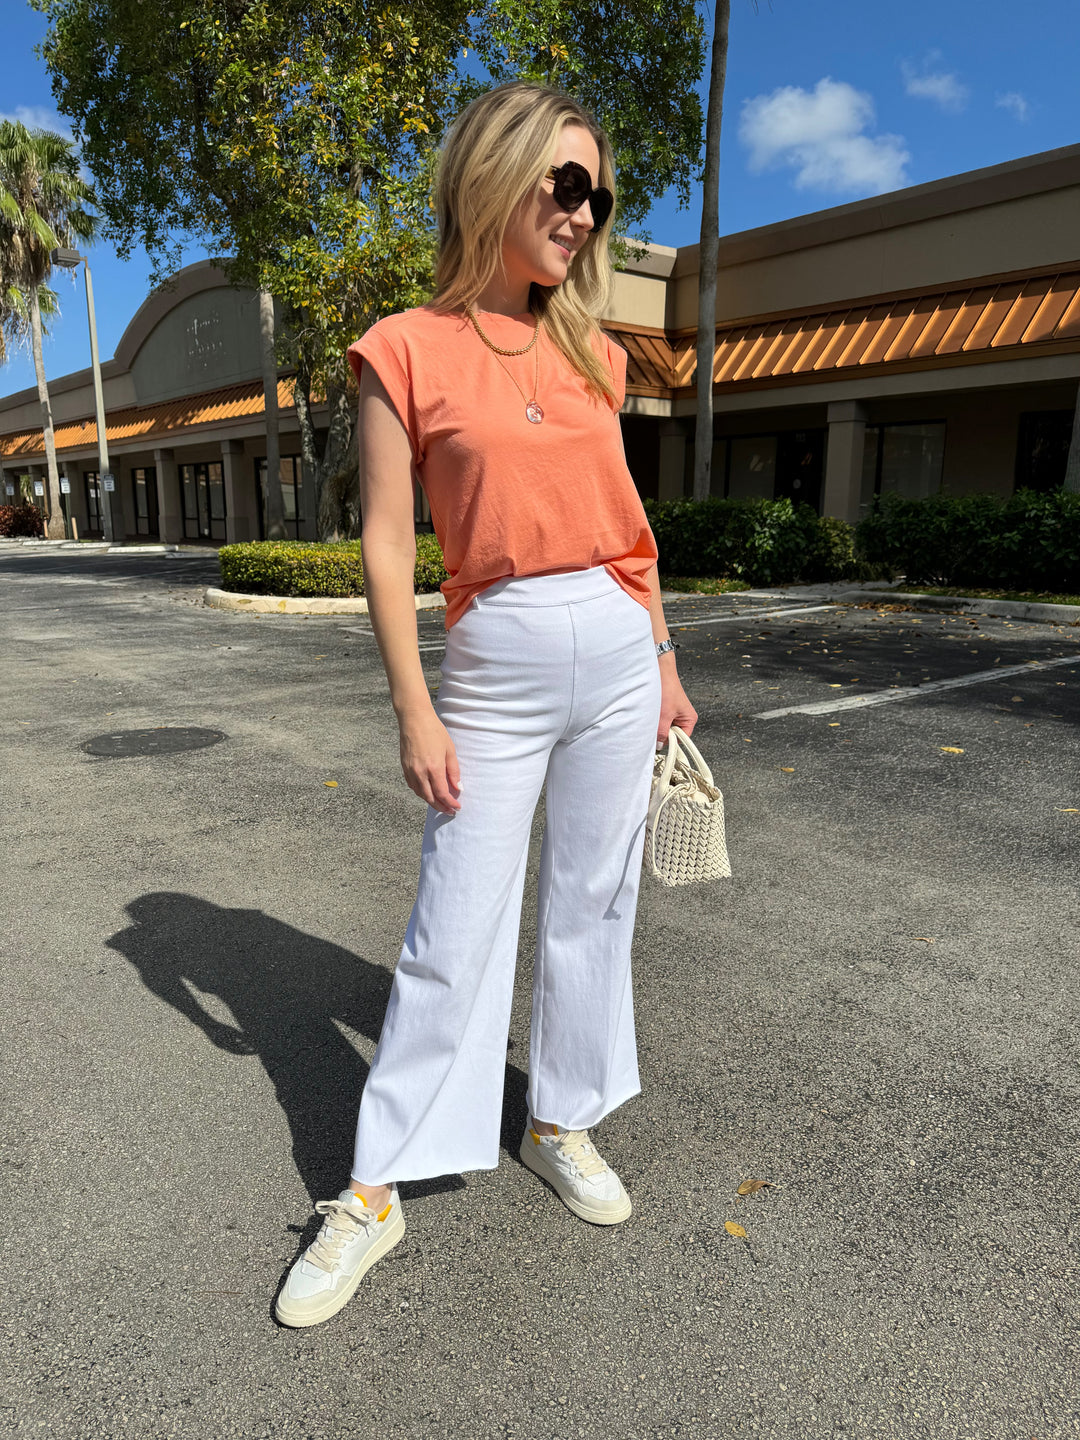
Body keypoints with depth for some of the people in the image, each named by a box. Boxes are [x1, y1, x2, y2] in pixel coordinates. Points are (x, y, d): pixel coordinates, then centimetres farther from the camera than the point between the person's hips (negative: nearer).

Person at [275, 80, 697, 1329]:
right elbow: (387, 544, -6)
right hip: (494, 663, -4)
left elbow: (622, 523, 14)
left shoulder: (591, 356, 11)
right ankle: (375, 1192, 18)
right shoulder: (406, 351, -3)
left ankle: (560, 1123, 32)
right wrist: (414, 710, -10)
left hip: (616, 653, 5)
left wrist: (664, 663, 13)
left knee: (593, 905, 11)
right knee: (452, 932, 0)